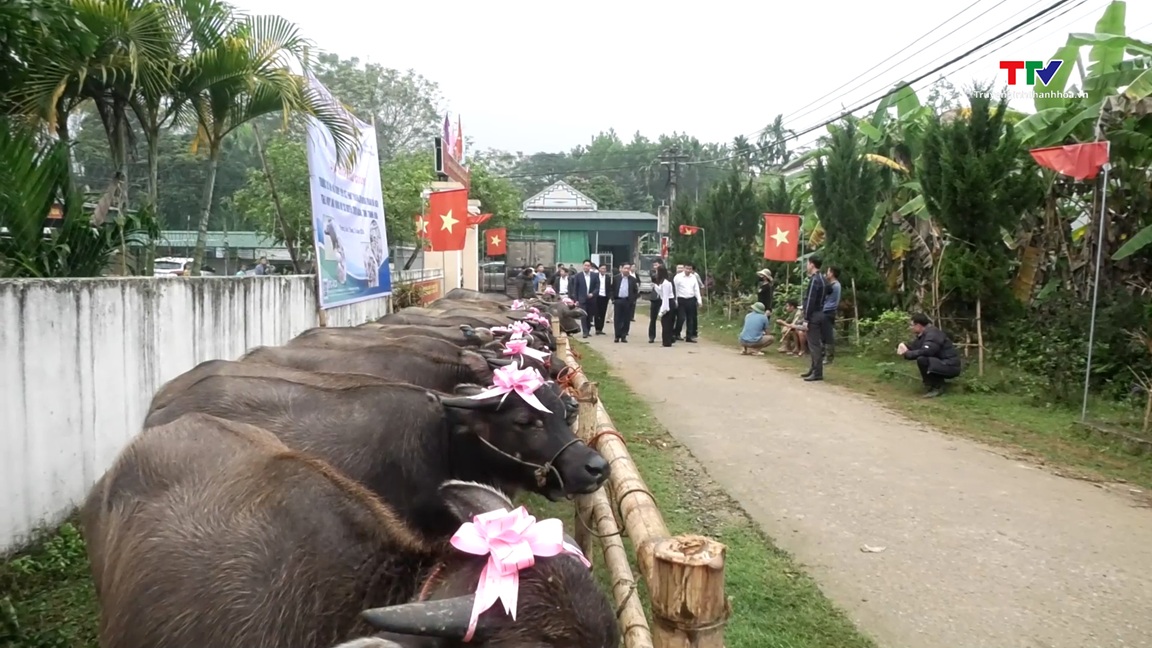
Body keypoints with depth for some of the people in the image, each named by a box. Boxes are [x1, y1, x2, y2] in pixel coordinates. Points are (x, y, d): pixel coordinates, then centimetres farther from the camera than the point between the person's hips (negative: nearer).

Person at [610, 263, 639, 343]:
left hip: (628, 302, 0)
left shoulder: (633, 279, 2)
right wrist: (613, 298, 1)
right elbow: (611, 289, 8)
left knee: (626, 320, 2)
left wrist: (633, 300, -4)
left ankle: (624, 336, 8)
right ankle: (617, 336, 6)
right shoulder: (615, 278, 3)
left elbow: (636, 291, 5)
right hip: (618, 300, 0)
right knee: (617, 319, 1)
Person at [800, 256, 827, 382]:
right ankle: (814, 369, 22)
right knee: (816, 343, 14)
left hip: (814, 316, -10)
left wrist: (806, 318, -17)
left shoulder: (814, 280, -17)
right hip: (820, 314, 10)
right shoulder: (822, 278, 13)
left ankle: (817, 373, -6)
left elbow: (810, 300, -19)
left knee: (814, 344, -7)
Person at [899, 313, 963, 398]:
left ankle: (937, 387, -13)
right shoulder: (924, 334, 11)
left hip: (951, 367, -10)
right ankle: (938, 381, 15)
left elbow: (925, 351, -33)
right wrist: (904, 347, -8)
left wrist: (906, 354, -23)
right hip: (942, 364, 10)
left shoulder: (932, 334, -19)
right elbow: (914, 347, 14)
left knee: (921, 360, -27)